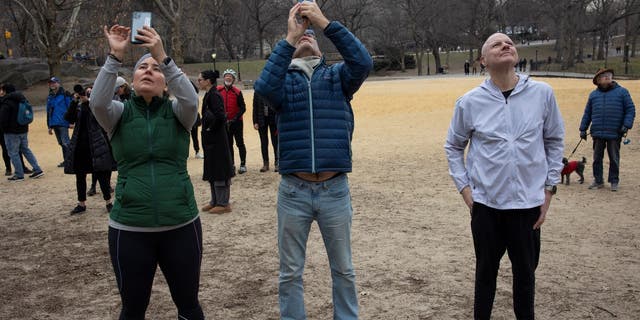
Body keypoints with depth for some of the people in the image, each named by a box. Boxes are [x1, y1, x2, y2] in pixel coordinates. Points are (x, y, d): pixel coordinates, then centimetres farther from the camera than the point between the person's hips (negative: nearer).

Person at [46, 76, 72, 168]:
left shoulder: (65, 94, -4)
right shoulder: (50, 97, 15)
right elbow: (48, 112, 18)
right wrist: (49, 126, 16)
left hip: (63, 123, -6)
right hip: (54, 124, 7)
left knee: (65, 143, -9)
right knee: (61, 143, 11)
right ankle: (66, 160, 17)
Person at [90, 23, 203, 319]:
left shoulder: (176, 112, 2)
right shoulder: (120, 114, 3)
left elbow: (191, 99, -21)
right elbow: (97, 102, -18)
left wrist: (164, 57, -29)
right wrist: (115, 56, -25)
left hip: (181, 225, 0)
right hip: (128, 229, 0)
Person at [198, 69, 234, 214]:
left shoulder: (214, 95, -17)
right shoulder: (209, 94, 12)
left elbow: (220, 116, -28)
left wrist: (211, 128, -16)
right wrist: (208, 128, 11)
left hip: (216, 140, -10)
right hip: (211, 139, 10)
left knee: (218, 171, -2)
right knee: (213, 171, 16)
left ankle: (223, 203, 6)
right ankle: (215, 201, 25)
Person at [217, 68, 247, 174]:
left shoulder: (237, 92, -9)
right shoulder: (218, 91, 0)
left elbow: (243, 108, -9)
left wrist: (234, 119, -16)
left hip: (236, 122, -3)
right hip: (225, 122, 3)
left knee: (240, 143, 2)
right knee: (228, 144, 11)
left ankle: (243, 165, 9)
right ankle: (231, 165, 21)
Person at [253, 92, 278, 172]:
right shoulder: (257, 93, 3)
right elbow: (255, 108, 4)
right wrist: (255, 122, -2)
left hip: (273, 120, -2)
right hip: (262, 120, 2)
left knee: (275, 142, 4)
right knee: (264, 143, 7)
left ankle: (277, 163, 12)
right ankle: (265, 163, 15)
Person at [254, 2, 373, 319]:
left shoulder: (337, 76, 8)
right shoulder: (283, 79, 6)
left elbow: (363, 62, -13)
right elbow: (264, 87, -17)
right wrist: (289, 38, -18)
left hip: (335, 190, 0)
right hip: (293, 191, 0)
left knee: (343, 270, 14)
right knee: (290, 272, 11)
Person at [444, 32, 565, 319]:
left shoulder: (542, 94, -3)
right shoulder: (470, 102, -4)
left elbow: (555, 141, 6)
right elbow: (453, 147, 7)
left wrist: (549, 188, 3)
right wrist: (464, 187, 0)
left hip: (529, 202, 1)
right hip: (485, 202, 0)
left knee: (525, 272, 14)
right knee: (486, 270, 14)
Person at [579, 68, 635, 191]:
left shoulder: (622, 92, 3)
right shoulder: (593, 95, 11)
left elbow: (630, 110, 0)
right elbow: (587, 113, 14)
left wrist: (626, 125, -12)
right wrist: (583, 129, 9)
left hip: (615, 134, -2)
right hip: (597, 133, 2)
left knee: (614, 159, 7)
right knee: (597, 158, 8)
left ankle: (614, 181, 18)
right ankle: (598, 181, 19)